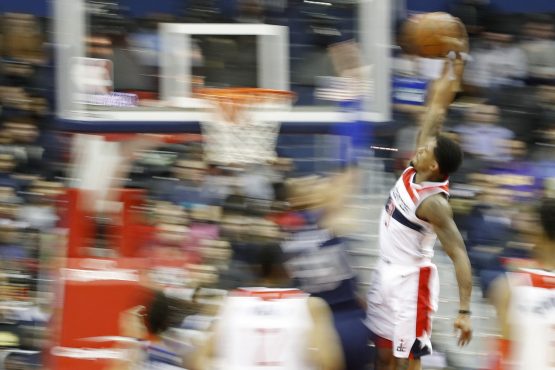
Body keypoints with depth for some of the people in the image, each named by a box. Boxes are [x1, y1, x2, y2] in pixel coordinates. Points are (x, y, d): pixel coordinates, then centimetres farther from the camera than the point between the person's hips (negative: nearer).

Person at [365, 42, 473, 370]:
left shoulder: (433, 203, -26)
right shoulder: (417, 169, -4)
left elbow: (459, 255, -29)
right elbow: (437, 107, -1)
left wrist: (465, 311, -34)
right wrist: (452, 63, -3)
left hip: (410, 280, -9)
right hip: (387, 271, 9)